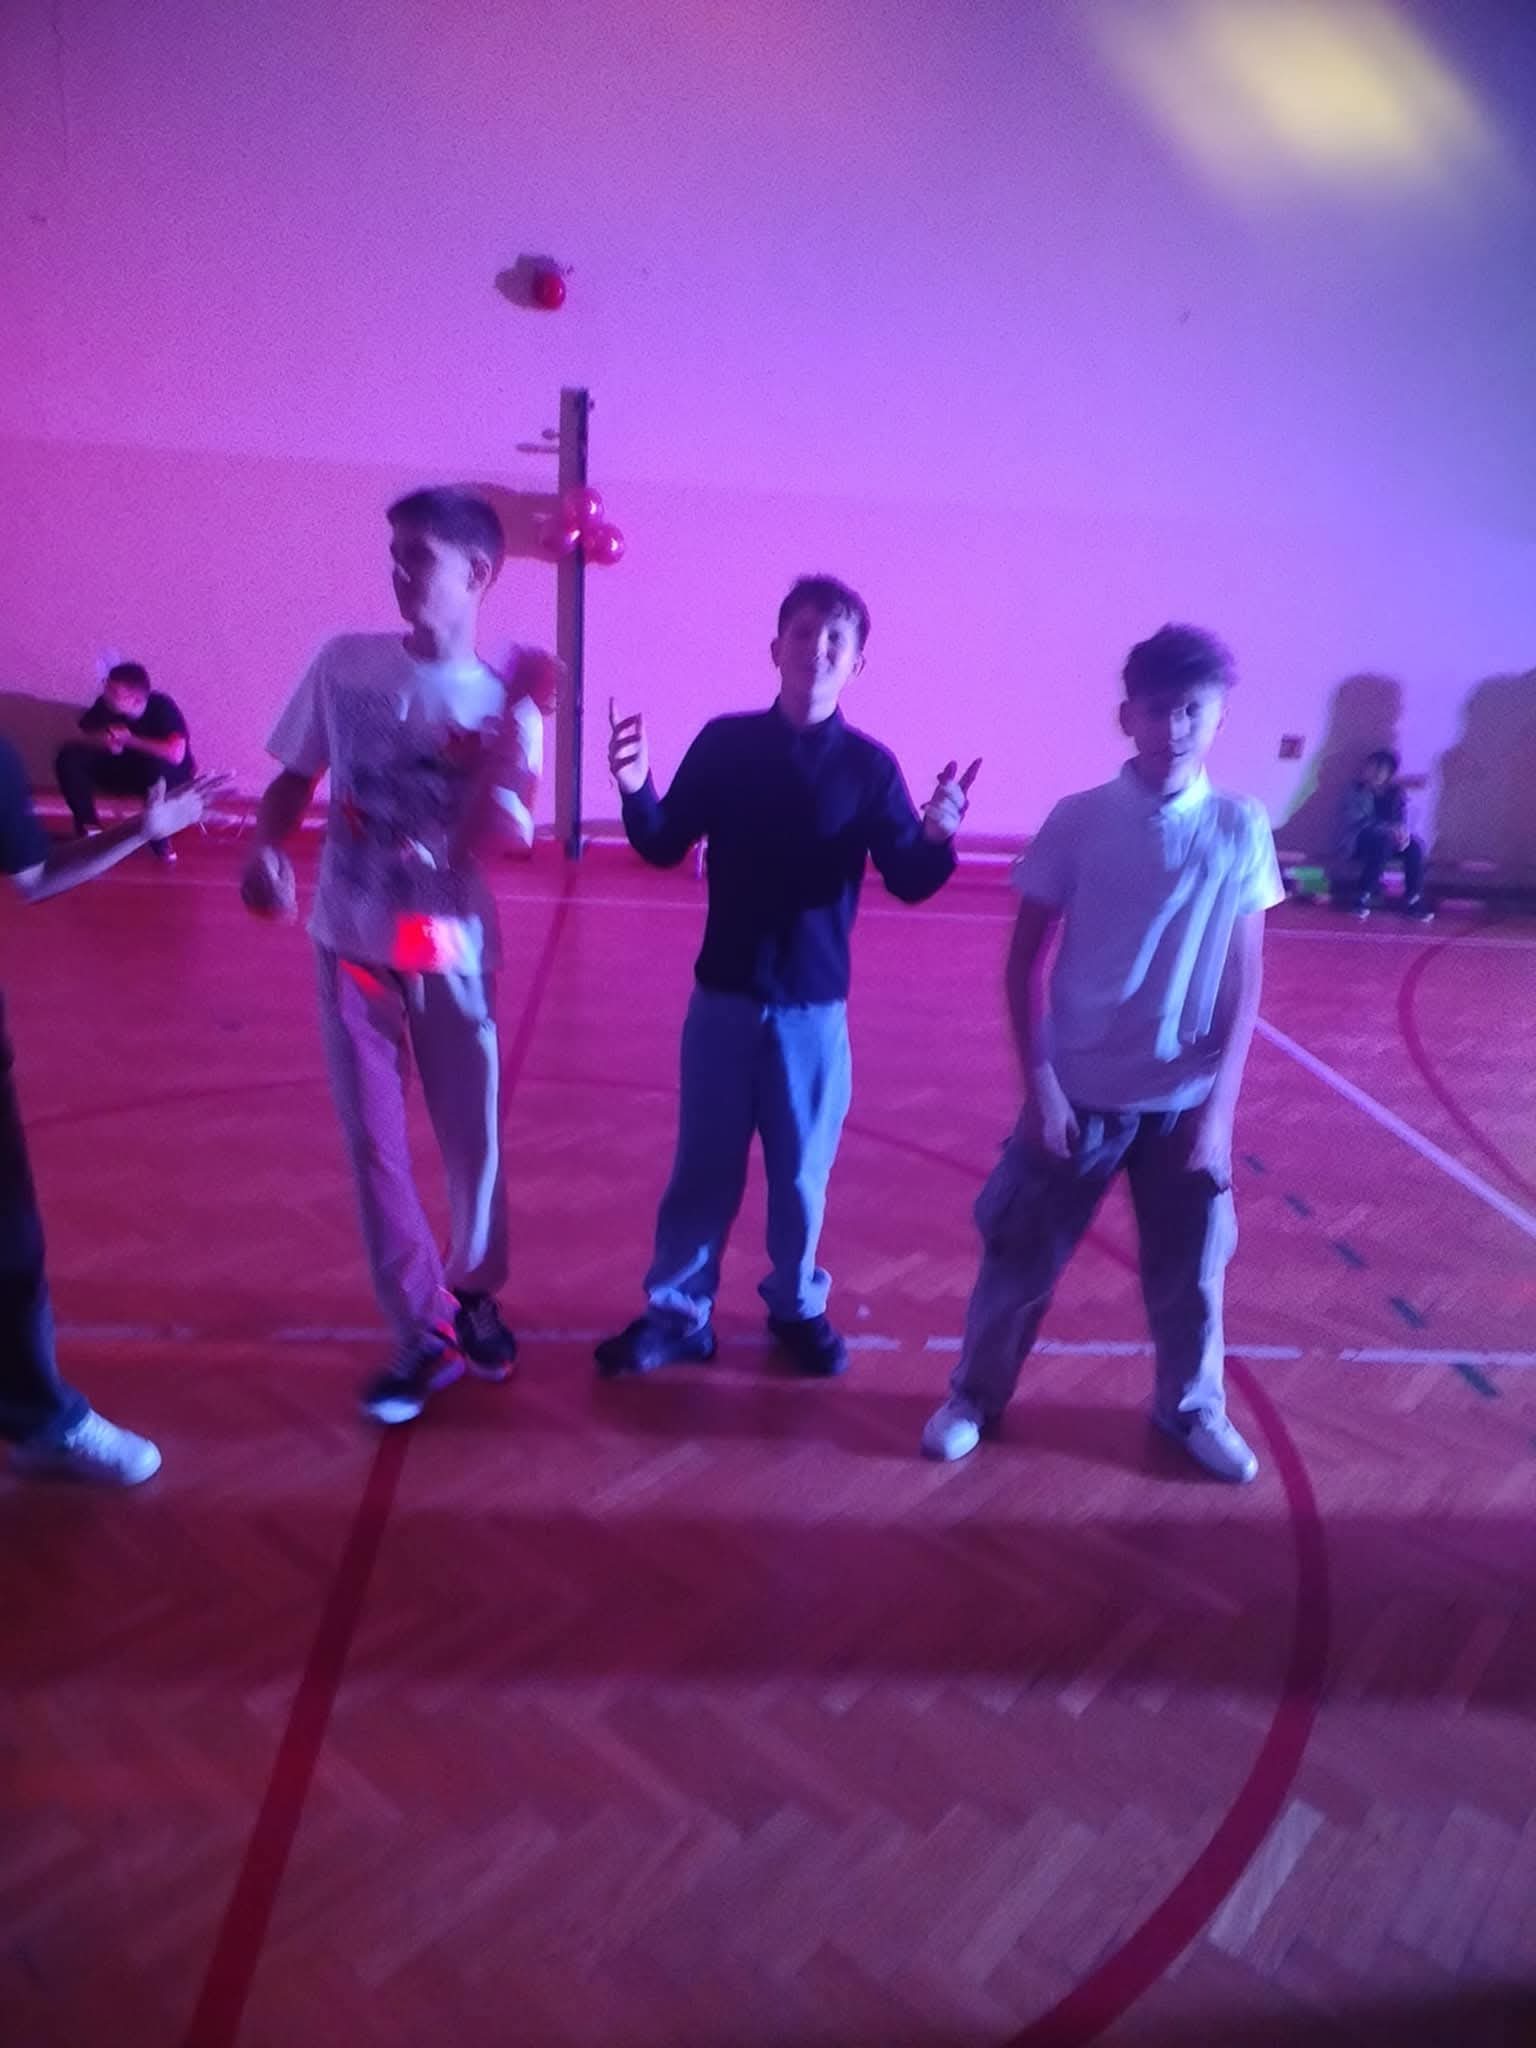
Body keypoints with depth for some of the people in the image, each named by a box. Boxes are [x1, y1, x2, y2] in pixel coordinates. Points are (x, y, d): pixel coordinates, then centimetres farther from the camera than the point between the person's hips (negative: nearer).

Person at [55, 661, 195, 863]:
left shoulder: (162, 707, -28)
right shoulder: (106, 704, -14)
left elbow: (176, 754, -41)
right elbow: (82, 735, -7)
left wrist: (130, 739, -31)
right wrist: (105, 740, -30)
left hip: (169, 778, -5)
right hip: (125, 769, 5)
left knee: (157, 766, -40)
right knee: (69, 757, -14)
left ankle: (158, 836, -18)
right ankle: (88, 826, -1)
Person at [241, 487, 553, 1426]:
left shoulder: (506, 701, -6)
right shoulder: (343, 663, -2)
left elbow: (499, 837, -19)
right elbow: (295, 779, 7)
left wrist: (514, 718, -21)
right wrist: (266, 850, -11)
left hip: (451, 952, -1)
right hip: (350, 946, 2)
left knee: (473, 1141, 9)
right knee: (376, 1146, 5)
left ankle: (474, 1296, 36)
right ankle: (425, 1335, 21)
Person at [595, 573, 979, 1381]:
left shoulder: (869, 765, -6)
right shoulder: (724, 742, -3)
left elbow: (909, 883, -6)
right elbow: (664, 847, 1)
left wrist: (936, 837, -27)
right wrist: (637, 792, -18)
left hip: (813, 1006, 0)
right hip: (723, 996, 1)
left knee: (800, 1173, 13)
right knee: (703, 1168, 12)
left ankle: (797, 1308, 34)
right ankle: (676, 1312, 28)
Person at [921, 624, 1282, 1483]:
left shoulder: (1242, 829, -3)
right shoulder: (1079, 821, -7)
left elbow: (1244, 984, 0)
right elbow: (1026, 961, -3)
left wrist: (1220, 1106, -5)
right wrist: (1041, 1084, -8)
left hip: (1186, 1100, 2)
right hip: (1080, 1091, -1)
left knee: (1192, 1269, 14)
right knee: (1022, 1256, 9)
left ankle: (1194, 1409, 39)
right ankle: (975, 1397, 31)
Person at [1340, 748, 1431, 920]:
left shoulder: (1396, 792, 7)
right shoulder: (1358, 790, -3)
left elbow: (1401, 819, -3)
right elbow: (1358, 821, -16)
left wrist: (1403, 831, -28)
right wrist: (1390, 830, -29)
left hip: (1388, 840, 4)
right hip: (1361, 842, -4)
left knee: (1415, 845, -26)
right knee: (1384, 840, -36)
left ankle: (1413, 900, -23)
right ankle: (1362, 896, -31)